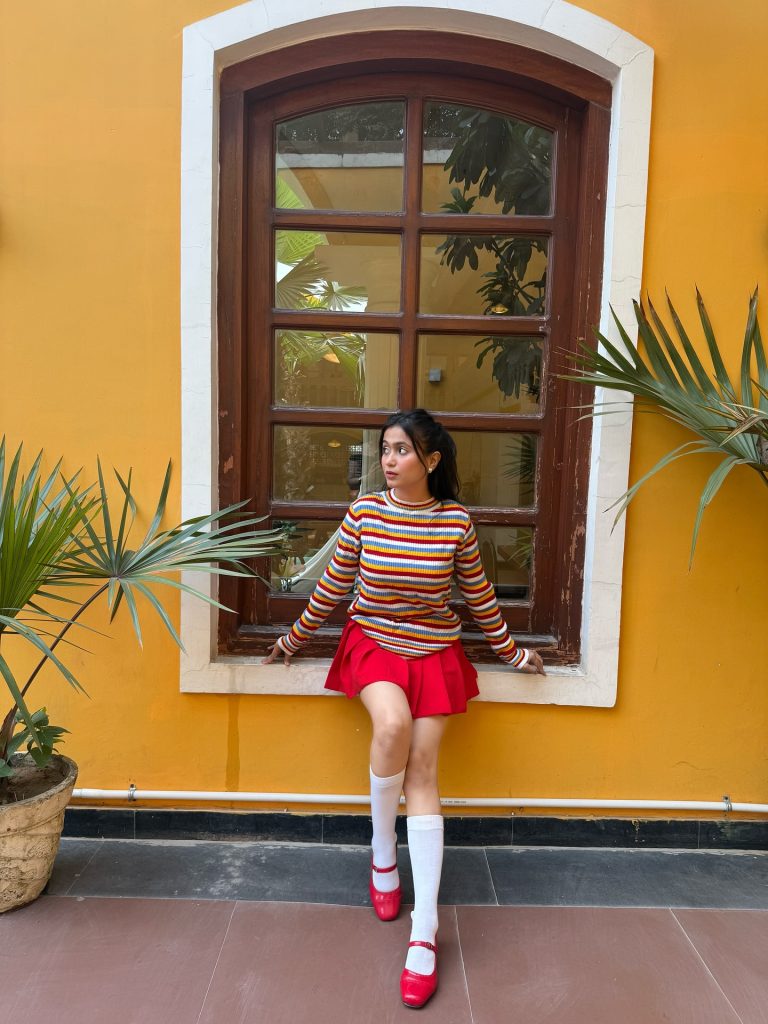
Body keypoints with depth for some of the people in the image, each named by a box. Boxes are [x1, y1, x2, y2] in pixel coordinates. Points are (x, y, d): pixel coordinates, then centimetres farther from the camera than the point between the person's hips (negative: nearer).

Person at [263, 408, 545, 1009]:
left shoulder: (456, 520, -8)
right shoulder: (365, 511, -7)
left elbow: (479, 595, 6)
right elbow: (334, 585, 5)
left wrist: (511, 652, 14)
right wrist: (296, 638, 13)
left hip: (434, 654, 0)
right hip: (372, 644, 0)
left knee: (422, 774, -6)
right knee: (394, 722, -29)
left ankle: (425, 931, 1)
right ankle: (382, 850, 1)